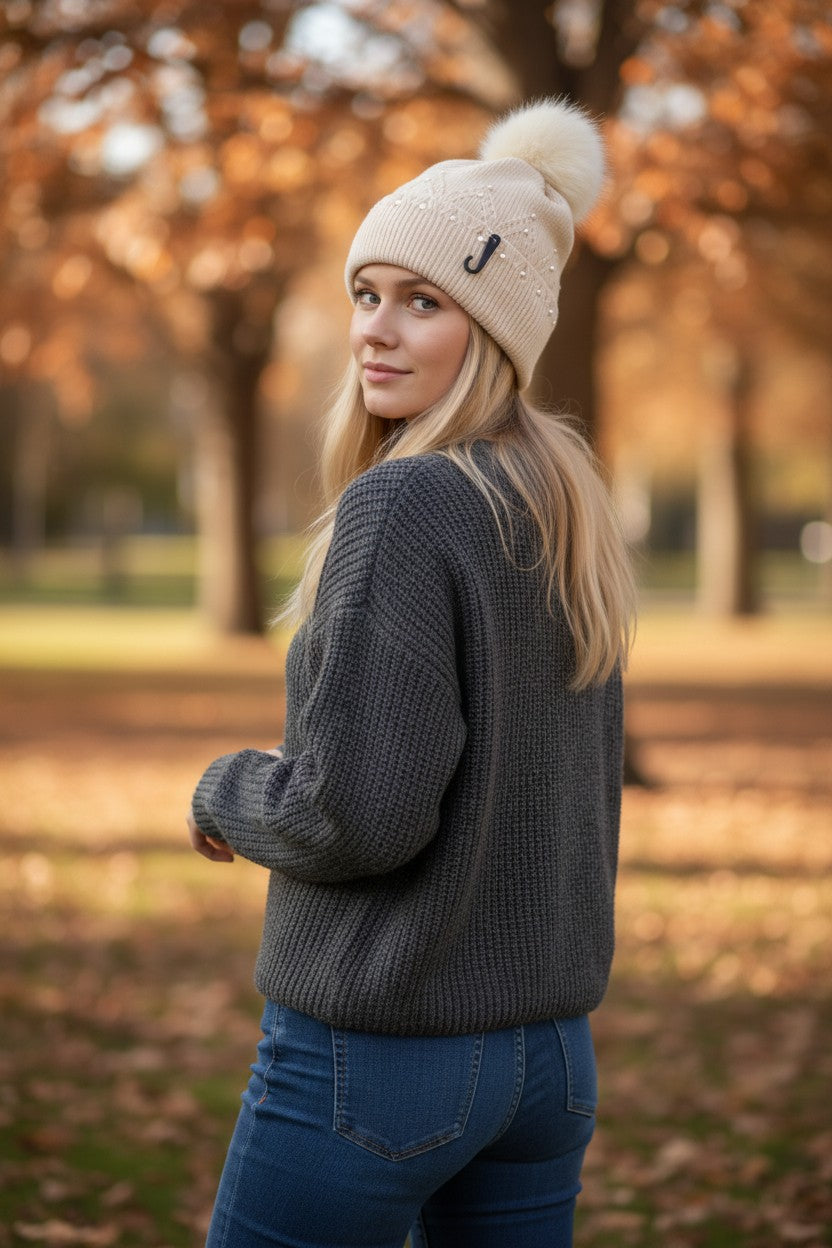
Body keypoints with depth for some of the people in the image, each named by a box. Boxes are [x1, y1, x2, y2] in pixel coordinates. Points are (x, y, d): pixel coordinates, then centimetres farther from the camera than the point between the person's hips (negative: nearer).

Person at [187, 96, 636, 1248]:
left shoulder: (403, 506, -18)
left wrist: (226, 795, -3)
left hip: (373, 1052, -7)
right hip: (550, 1049, 8)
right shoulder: (571, 513, 8)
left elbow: (360, 809, -23)